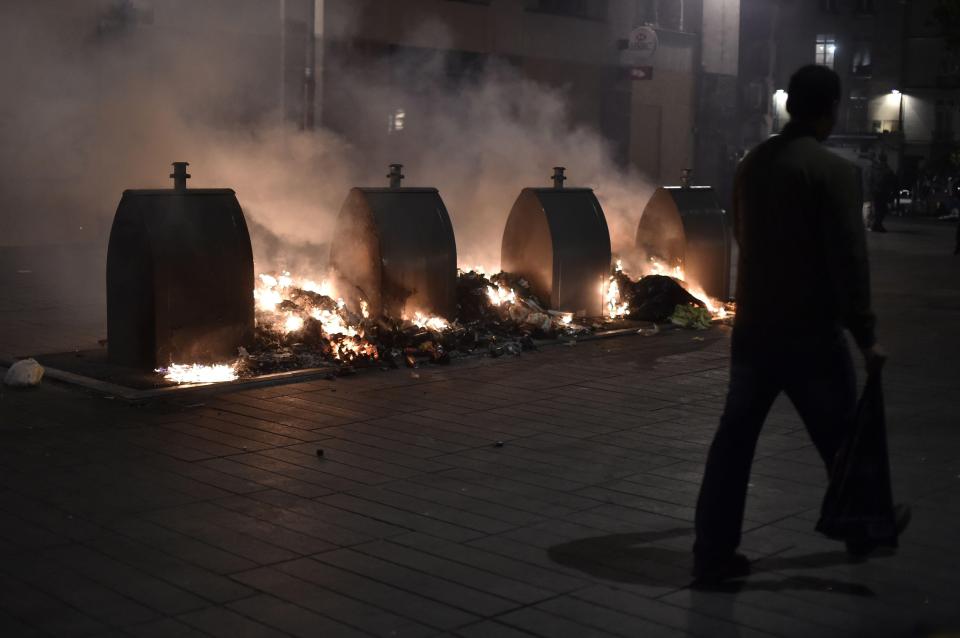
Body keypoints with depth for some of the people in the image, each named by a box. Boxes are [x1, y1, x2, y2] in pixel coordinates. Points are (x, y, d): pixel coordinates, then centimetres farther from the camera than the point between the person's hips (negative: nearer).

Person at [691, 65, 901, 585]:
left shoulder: (751, 165, 7)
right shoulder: (835, 171, -13)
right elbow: (848, 258, -15)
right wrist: (865, 335, -11)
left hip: (753, 327, 6)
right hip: (811, 333, -5)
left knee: (734, 438, 7)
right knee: (840, 437, 14)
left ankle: (714, 551, 8)